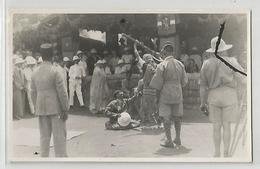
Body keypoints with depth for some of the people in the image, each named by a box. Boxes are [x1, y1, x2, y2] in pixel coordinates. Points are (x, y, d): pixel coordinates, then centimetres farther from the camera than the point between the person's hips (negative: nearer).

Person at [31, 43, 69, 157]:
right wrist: (65, 109, -7)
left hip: (41, 109, 6)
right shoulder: (55, 72, -12)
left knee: (44, 136, 12)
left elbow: (33, 93, 11)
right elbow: (62, 92, -13)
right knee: (59, 136, 0)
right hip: (56, 108, -5)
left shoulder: (35, 73, 6)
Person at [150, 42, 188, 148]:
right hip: (178, 94, 5)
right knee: (177, 116, 16)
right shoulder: (180, 64, 3)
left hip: (165, 94, -5)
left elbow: (156, 83, -11)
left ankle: (169, 141, 4)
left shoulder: (162, 65, -13)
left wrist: (159, 89, 9)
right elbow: (184, 81, 9)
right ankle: (178, 139, 23)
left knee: (166, 118, 2)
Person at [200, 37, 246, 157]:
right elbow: (243, 80, -3)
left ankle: (217, 153, 14)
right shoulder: (231, 62, -6)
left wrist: (203, 102, 12)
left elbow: (203, 85, 6)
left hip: (213, 96, 3)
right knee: (226, 126, 4)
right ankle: (226, 154, 7)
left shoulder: (206, 64, 4)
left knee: (216, 126, 10)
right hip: (228, 95, -2)